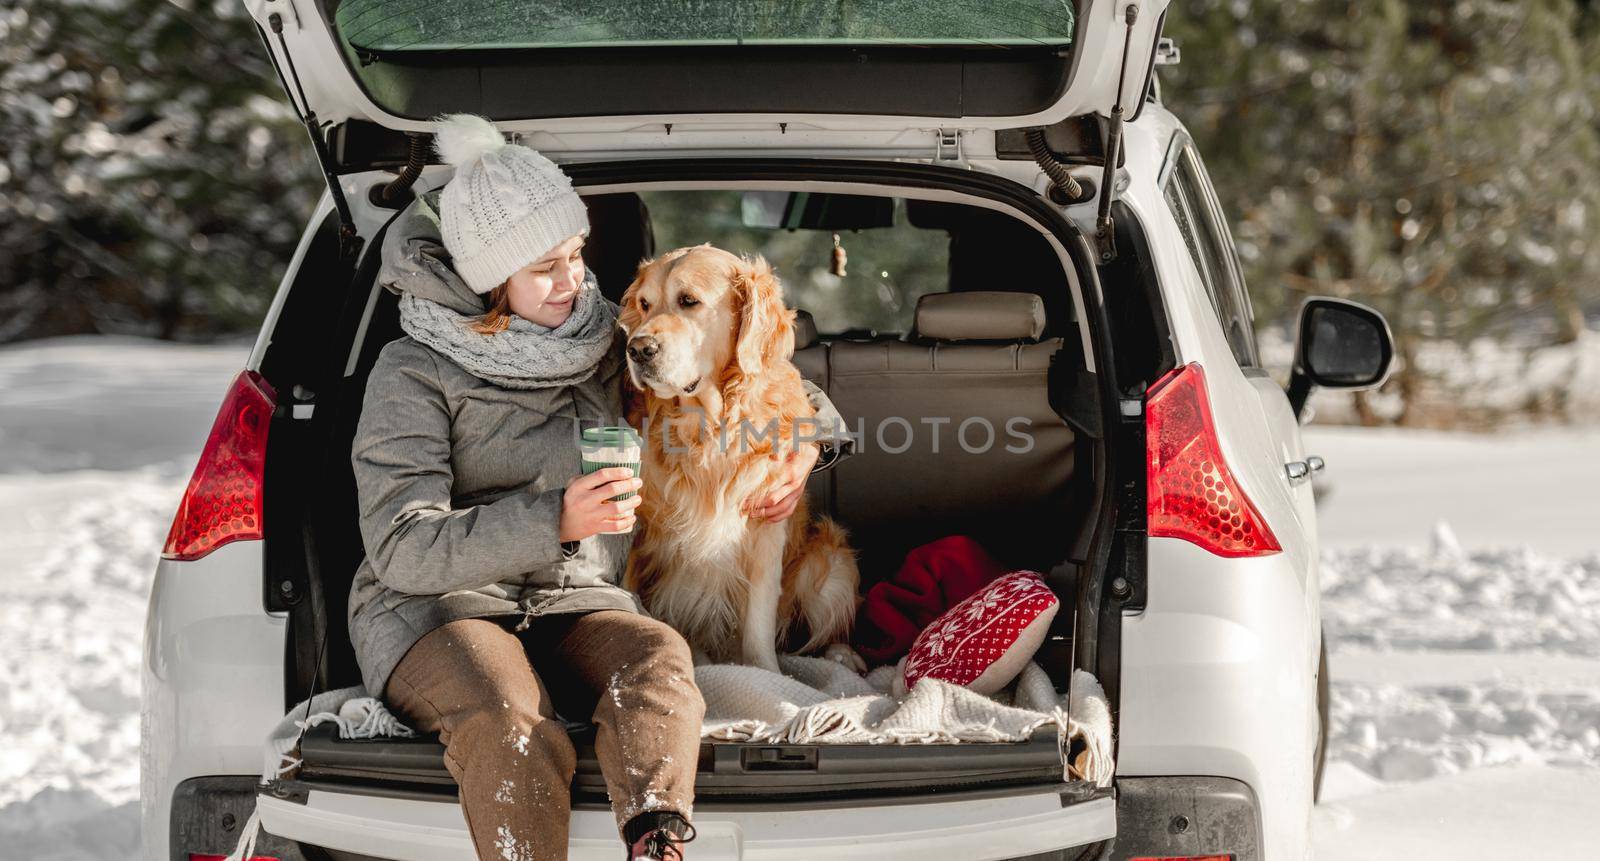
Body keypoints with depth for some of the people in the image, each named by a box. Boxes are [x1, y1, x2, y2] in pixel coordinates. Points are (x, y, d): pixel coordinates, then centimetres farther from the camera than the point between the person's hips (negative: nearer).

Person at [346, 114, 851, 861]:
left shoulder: (606, 343, 11)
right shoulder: (415, 373, -4)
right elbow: (401, 549, -15)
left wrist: (805, 440, 6)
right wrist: (554, 521, -25)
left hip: (573, 606, 3)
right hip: (435, 610, -3)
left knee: (657, 655, -33)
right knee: (515, 734, -38)